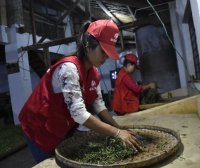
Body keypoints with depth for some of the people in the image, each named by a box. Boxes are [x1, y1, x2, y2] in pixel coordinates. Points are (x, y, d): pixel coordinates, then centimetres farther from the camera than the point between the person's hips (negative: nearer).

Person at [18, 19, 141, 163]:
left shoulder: (94, 72, -3)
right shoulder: (69, 68, -29)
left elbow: (98, 105, -4)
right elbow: (79, 113, -35)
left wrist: (119, 129, -15)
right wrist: (117, 133, -32)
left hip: (64, 128, 7)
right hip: (41, 128, -7)